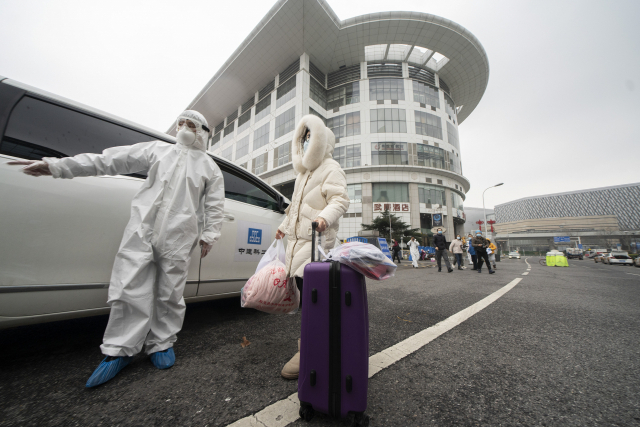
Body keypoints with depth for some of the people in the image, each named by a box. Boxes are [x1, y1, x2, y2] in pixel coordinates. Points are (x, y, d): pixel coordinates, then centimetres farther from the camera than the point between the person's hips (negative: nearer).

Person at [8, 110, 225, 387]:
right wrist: (58, 166, 8)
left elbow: (214, 205, 4)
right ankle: (118, 350, 21)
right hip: (141, 229, 3)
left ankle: (162, 344, 22)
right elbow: (111, 160, 15)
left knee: (170, 294, 4)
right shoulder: (157, 149, 17)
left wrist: (208, 235, -2)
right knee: (129, 289, 3)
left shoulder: (209, 167, 10)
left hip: (178, 238, -2)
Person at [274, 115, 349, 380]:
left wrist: (325, 216, -32)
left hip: (316, 239, -9)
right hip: (297, 238, 9)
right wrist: (284, 226, 32)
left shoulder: (330, 168, -1)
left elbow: (341, 200, -14)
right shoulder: (304, 172, 27)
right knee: (303, 288, 11)